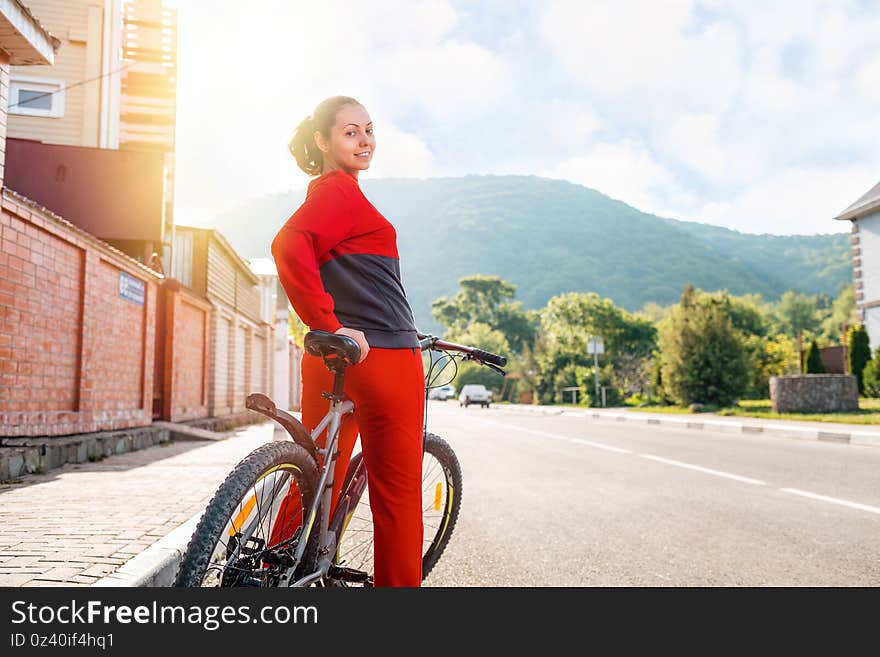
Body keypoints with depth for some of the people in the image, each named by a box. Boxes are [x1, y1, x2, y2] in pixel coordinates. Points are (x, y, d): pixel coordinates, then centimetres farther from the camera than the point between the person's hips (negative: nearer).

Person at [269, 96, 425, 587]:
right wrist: (331, 326, -24)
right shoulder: (341, 190, -8)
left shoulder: (325, 192, 23)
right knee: (397, 492, 3)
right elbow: (289, 247, -25)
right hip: (381, 358, -9)